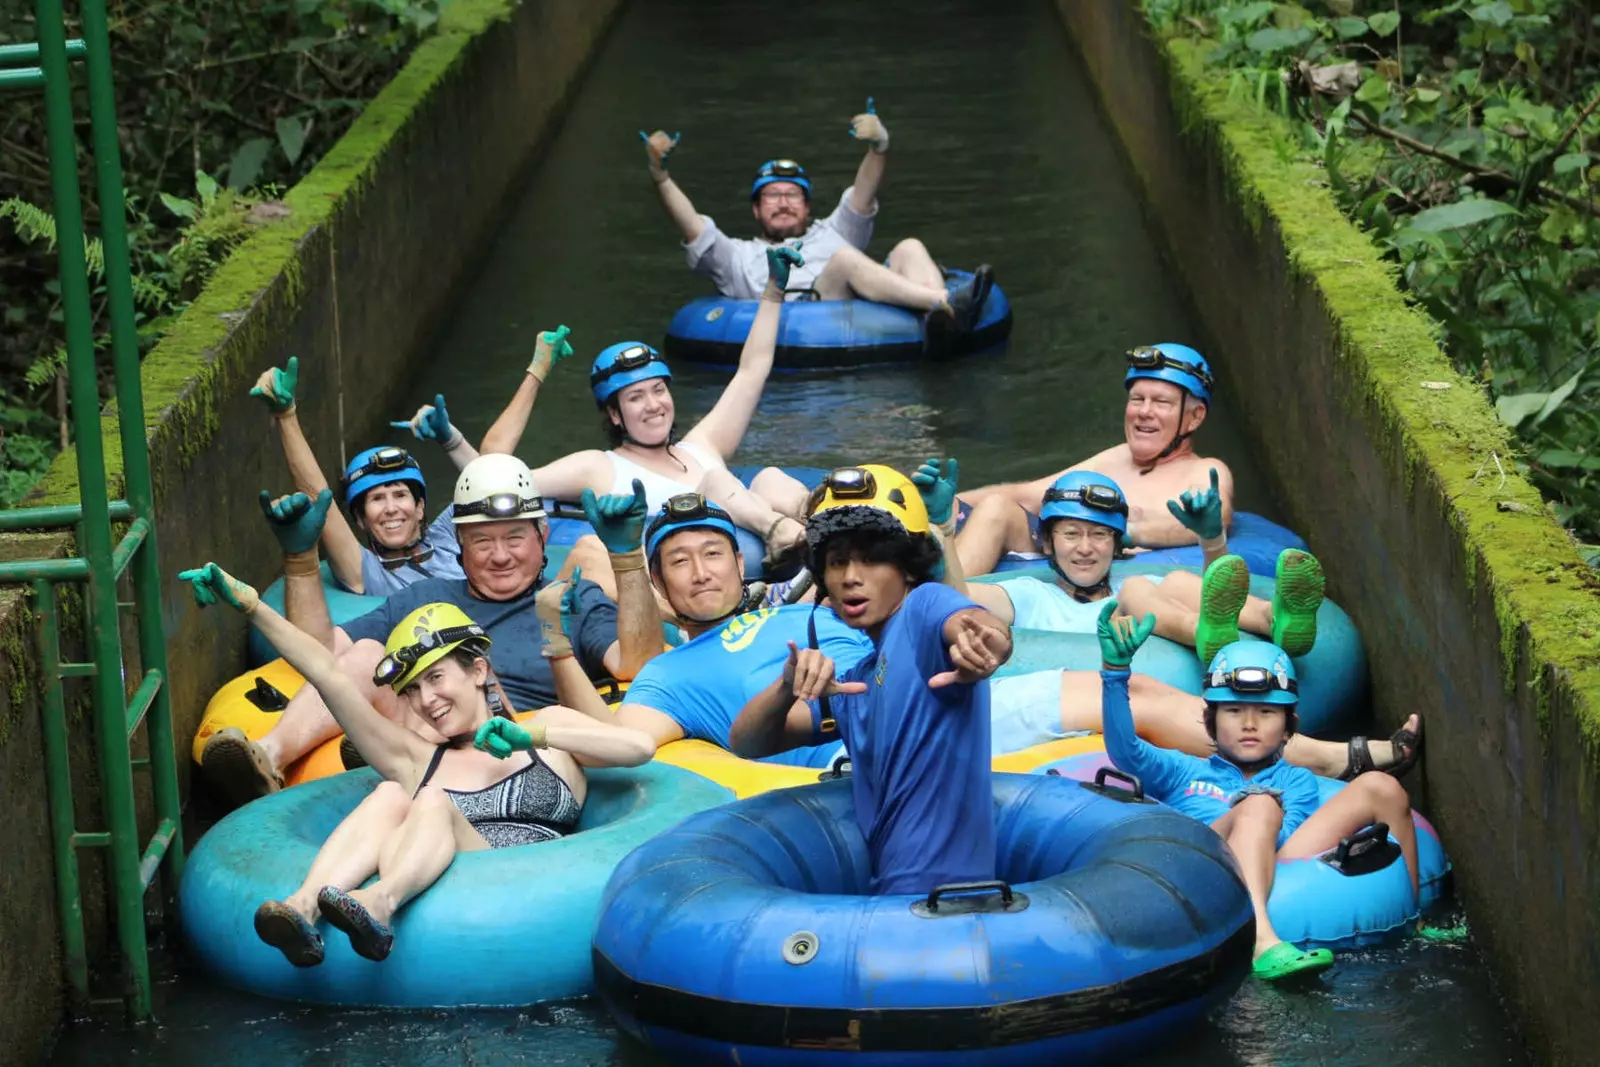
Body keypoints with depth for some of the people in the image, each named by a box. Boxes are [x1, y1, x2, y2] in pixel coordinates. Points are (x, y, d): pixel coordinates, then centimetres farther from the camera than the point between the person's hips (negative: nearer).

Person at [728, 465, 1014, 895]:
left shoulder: (925, 606, -3)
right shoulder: (854, 685, 22)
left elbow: (972, 622, -26)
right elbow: (746, 744, 16)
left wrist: (985, 639, -52)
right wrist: (788, 687, -7)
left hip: (939, 887, -9)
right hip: (889, 892, 9)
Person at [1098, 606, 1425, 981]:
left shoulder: (1296, 781, 34)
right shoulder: (1183, 772, 32)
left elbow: (1286, 836, 12)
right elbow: (1125, 750, 12)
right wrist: (1115, 671, -1)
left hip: (1272, 875, 2)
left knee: (1380, 788, -3)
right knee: (1260, 804, -34)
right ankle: (1259, 941, -58)